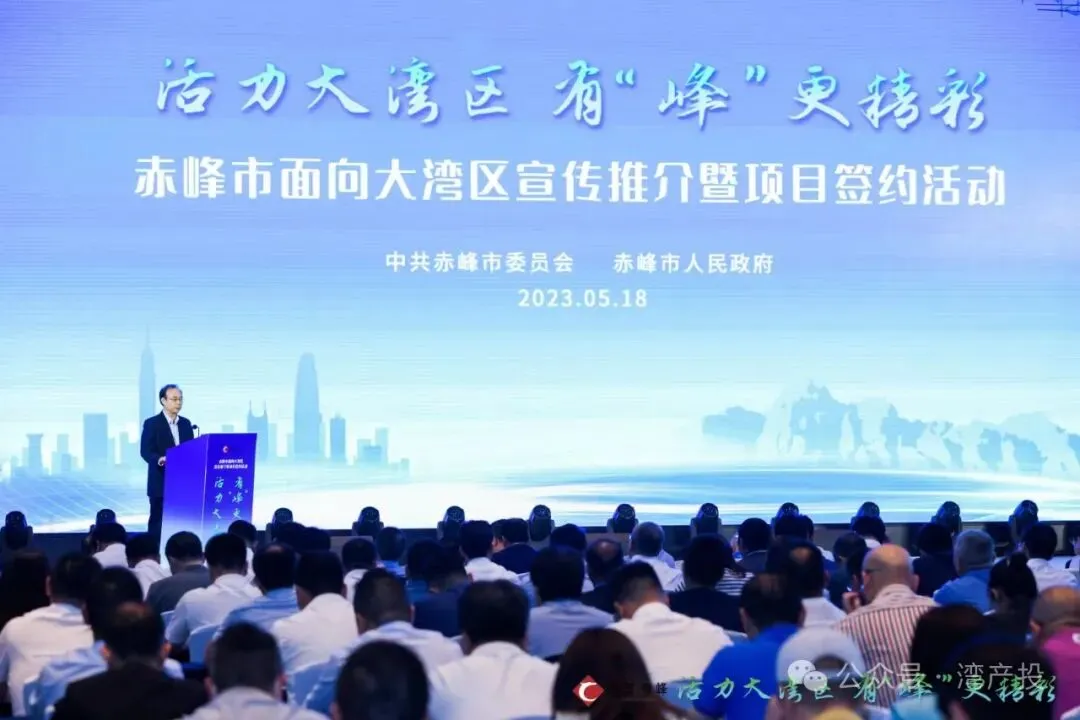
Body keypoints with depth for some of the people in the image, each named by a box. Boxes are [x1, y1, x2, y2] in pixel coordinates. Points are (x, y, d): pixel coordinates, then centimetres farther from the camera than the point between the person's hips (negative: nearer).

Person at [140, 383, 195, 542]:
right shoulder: (152, 423, -4)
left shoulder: (186, 423, 13)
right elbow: (145, 451, -12)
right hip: (160, 482, -5)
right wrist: (159, 459, -31)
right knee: (157, 520, 0)